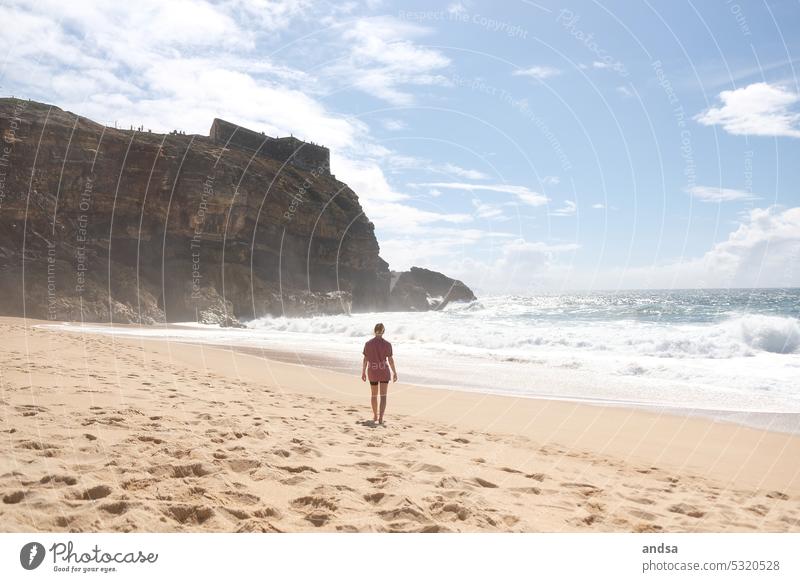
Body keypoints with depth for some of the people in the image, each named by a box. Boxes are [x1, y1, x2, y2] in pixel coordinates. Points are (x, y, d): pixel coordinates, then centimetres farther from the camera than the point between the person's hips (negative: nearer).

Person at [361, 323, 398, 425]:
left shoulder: (368, 344, -4)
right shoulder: (387, 344, -9)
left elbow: (365, 359, -1)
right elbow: (390, 360, -7)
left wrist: (363, 372, 9)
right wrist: (394, 373, 3)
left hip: (372, 372, 2)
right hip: (384, 372, -2)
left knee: (374, 395, 19)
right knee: (383, 396, 1)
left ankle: (375, 416, 31)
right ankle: (380, 418, -11)